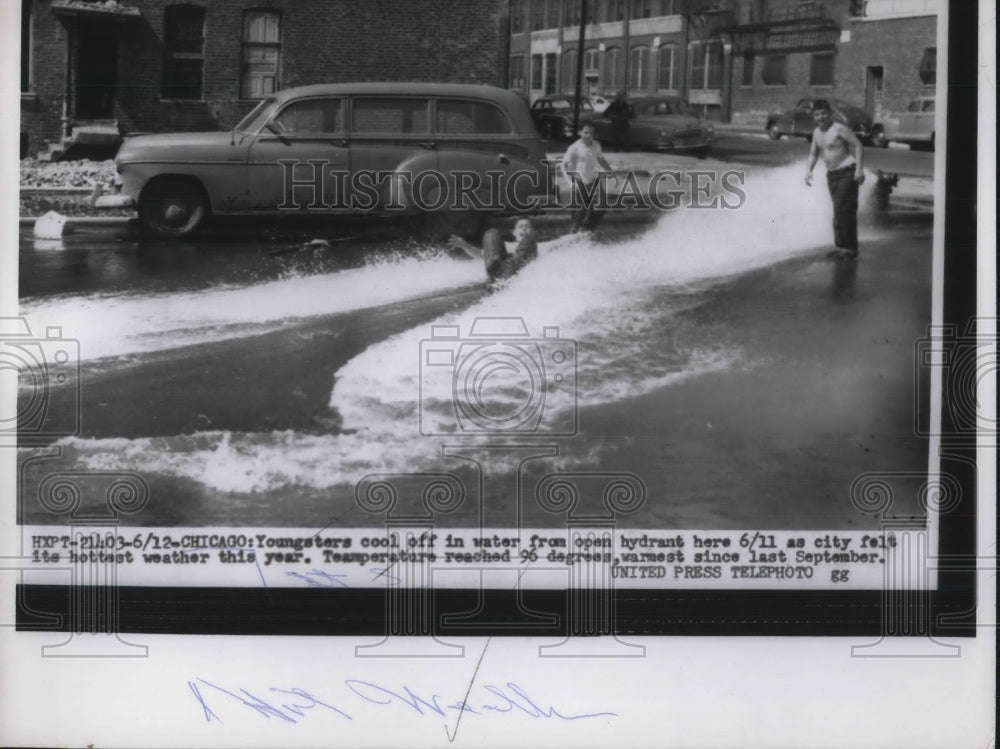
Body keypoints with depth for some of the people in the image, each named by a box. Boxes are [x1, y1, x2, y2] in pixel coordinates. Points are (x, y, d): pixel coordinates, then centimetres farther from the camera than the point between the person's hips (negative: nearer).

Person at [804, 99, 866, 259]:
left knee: (844, 211, -12)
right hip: (831, 174, 8)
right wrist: (808, 170, 5)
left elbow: (858, 146, -16)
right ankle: (842, 246, 17)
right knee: (838, 212, 11)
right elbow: (813, 153, 21)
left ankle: (849, 247, -10)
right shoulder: (816, 133, 10)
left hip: (847, 172, -8)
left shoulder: (839, 129, -14)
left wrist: (859, 169, -22)